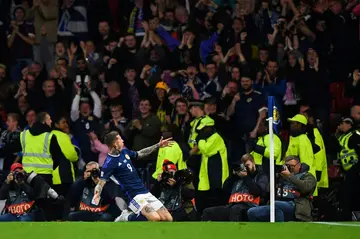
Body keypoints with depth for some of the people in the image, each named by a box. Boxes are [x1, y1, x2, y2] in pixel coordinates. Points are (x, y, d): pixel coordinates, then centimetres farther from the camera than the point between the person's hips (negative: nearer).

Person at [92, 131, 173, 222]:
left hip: (145, 192, 8)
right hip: (134, 196, -8)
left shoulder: (124, 151, 9)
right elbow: (101, 183, -19)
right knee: (155, 218, -30)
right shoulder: (109, 163, -14)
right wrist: (96, 195, -40)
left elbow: (140, 154, 28)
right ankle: (126, 218, -4)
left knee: (168, 219, 1)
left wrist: (158, 145, 28)